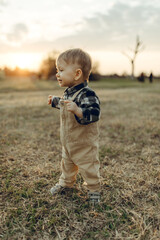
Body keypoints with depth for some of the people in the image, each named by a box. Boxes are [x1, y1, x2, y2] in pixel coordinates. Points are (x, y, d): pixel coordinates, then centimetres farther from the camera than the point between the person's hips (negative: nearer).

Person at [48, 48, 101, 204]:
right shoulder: (68, 92, 3)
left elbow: (94, 113, -38)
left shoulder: (87, 94, -27)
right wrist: (55, 101, 27)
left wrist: (78, 110, -49)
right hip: (68, 142, 9)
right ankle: (66, 182, 49)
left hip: (84, 143, -8)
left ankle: (94, 189, 32)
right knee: (67, 163, 26)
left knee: (87, 167, 9)